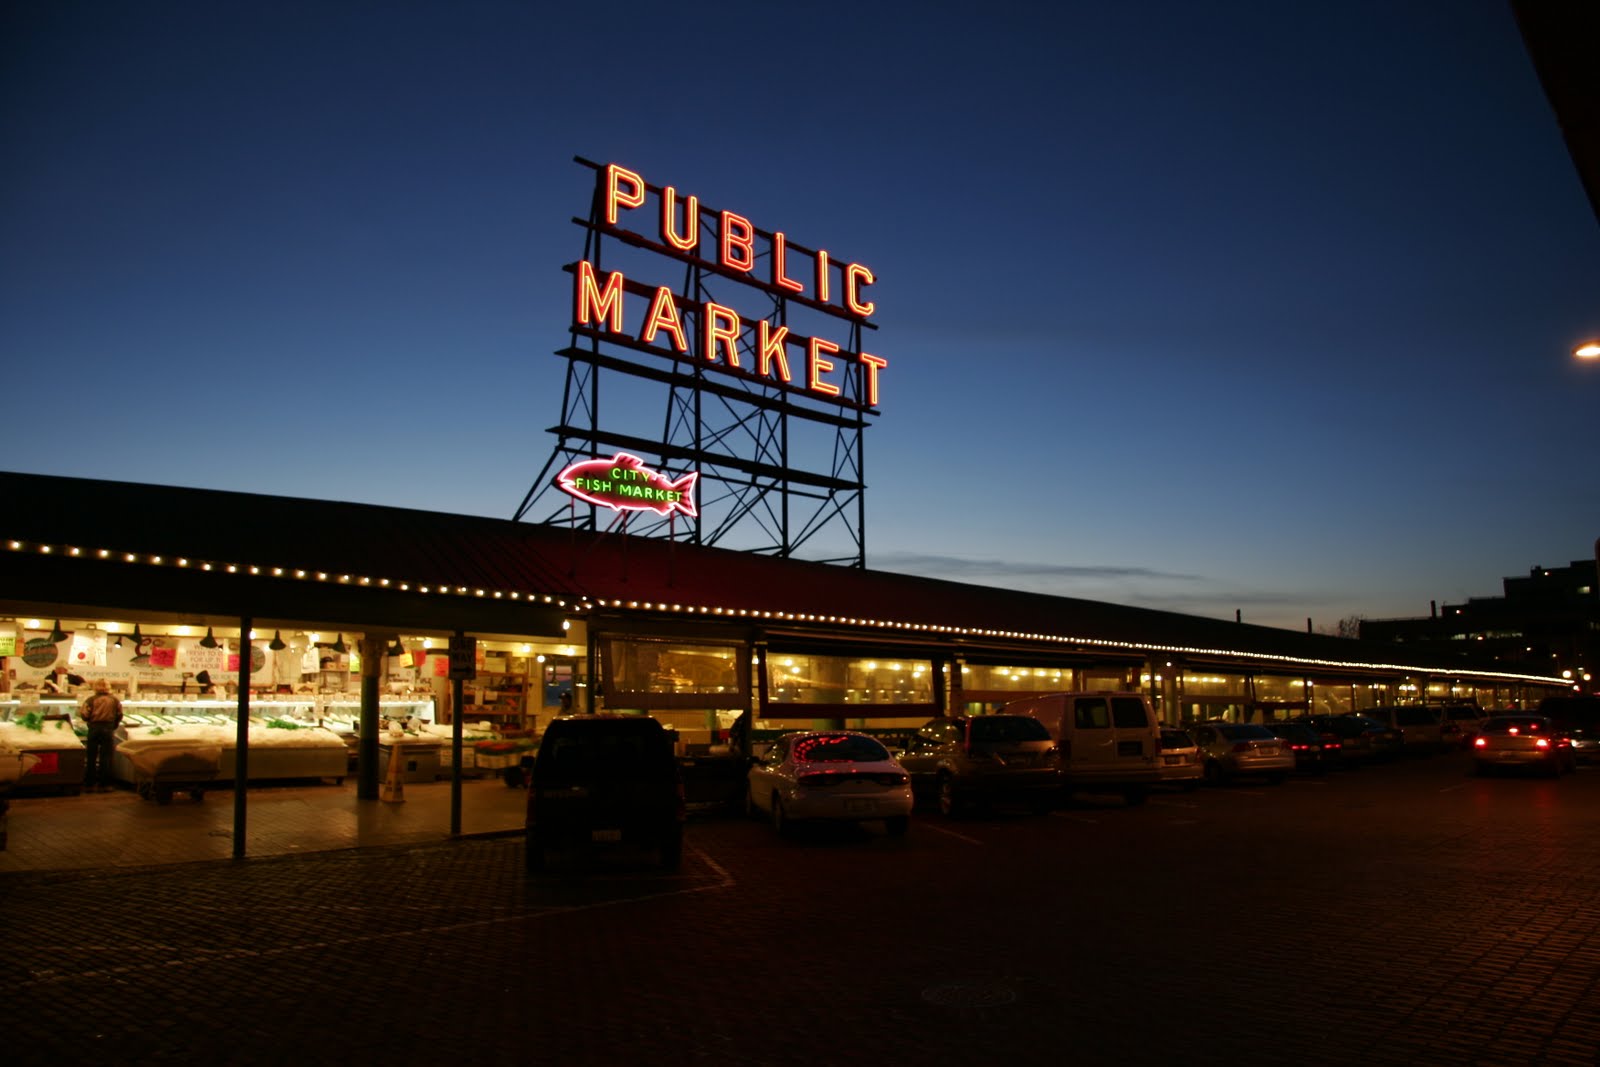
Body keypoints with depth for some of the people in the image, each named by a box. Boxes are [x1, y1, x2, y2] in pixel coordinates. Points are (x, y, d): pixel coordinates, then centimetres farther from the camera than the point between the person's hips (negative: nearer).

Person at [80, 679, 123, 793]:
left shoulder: (91, 699, -5)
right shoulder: (114, 700, 0)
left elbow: (85, 715, -9)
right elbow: (119, 715, 3)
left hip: (94, 728, 0)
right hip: (108, 729, 0)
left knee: (91, 757, 9)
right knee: (105, 758, 4)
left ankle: (89, 784, 12)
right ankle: (104, 784, 4)